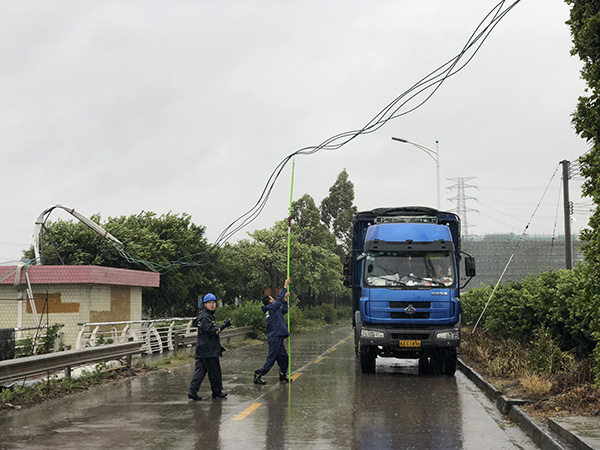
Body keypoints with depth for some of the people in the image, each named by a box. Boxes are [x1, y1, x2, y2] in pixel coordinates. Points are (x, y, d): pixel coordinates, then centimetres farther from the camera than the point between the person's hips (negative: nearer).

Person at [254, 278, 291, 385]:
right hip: (275, 337, -10)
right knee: (272, 358, -7)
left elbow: (284, 310, 30)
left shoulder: (273, 310, 17)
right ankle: (258, 375, -4)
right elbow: (279, 299, -10)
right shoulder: (271, 307, -9)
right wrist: (285, 286, -4)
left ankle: (283, 375, 25)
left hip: (278, 337, 10)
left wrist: (285, 299, 24)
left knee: (283, 357, 16)